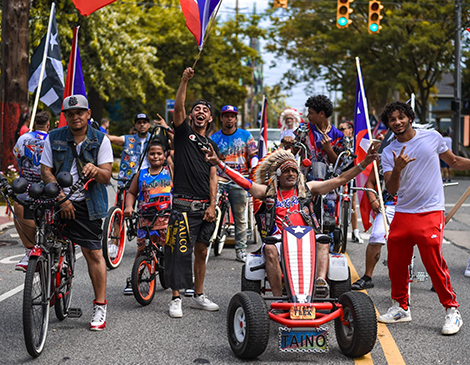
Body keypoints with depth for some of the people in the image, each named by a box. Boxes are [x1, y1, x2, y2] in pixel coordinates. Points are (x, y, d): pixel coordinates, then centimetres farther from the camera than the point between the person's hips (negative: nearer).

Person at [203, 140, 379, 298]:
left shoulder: (307, 189, 20)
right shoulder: (268, 192, 18)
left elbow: (340, 180, 17)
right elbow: (243, 182, 7)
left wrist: (364, 163, 10)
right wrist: (218, 163, -4)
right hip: (278, 238, -1)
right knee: (270, 249, -33)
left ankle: (320, 280, -47)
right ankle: (278, 296, -35)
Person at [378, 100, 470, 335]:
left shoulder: (432, 138, 2)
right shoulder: (389, 153, 4)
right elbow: (391, 189, -3)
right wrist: (397, 170, -21)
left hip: (430, 212, -3)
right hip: (402, 214, 3)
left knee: (434, 263, -11)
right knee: (396, 263, 6)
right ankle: (400, 307, 24)